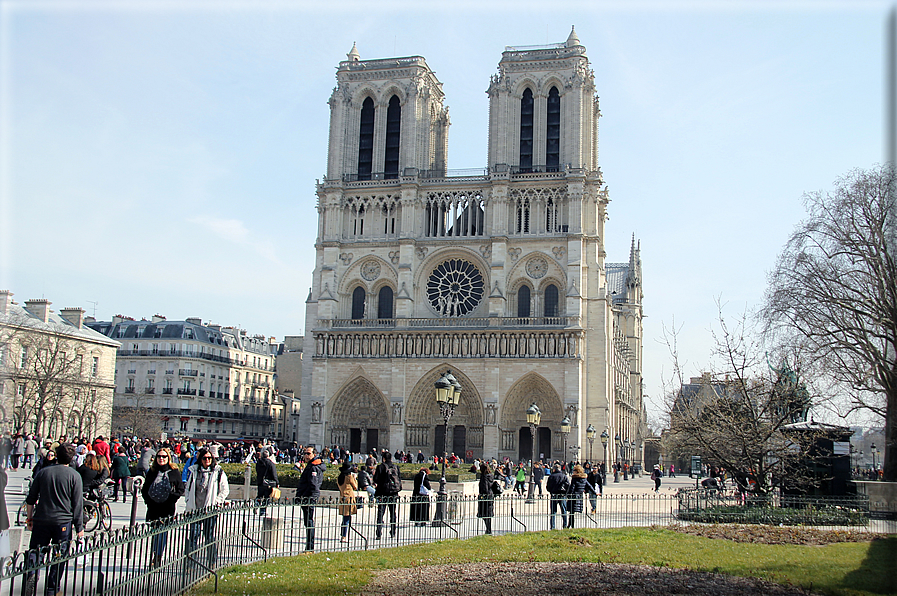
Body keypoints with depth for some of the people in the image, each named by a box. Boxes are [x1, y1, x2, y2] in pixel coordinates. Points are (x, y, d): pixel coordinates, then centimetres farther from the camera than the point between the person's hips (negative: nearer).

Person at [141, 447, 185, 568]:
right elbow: (145, 489, 15)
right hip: (153, 508, 3)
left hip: (168, 508, -3)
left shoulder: (174, 472, 2)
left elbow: (180, 490, 3)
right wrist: (148, 500, 1)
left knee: (163, 534, -2)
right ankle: (156, 557, 17)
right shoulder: (152, 471, 10)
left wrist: (171, 499, -10)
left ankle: (158, 557, 5)